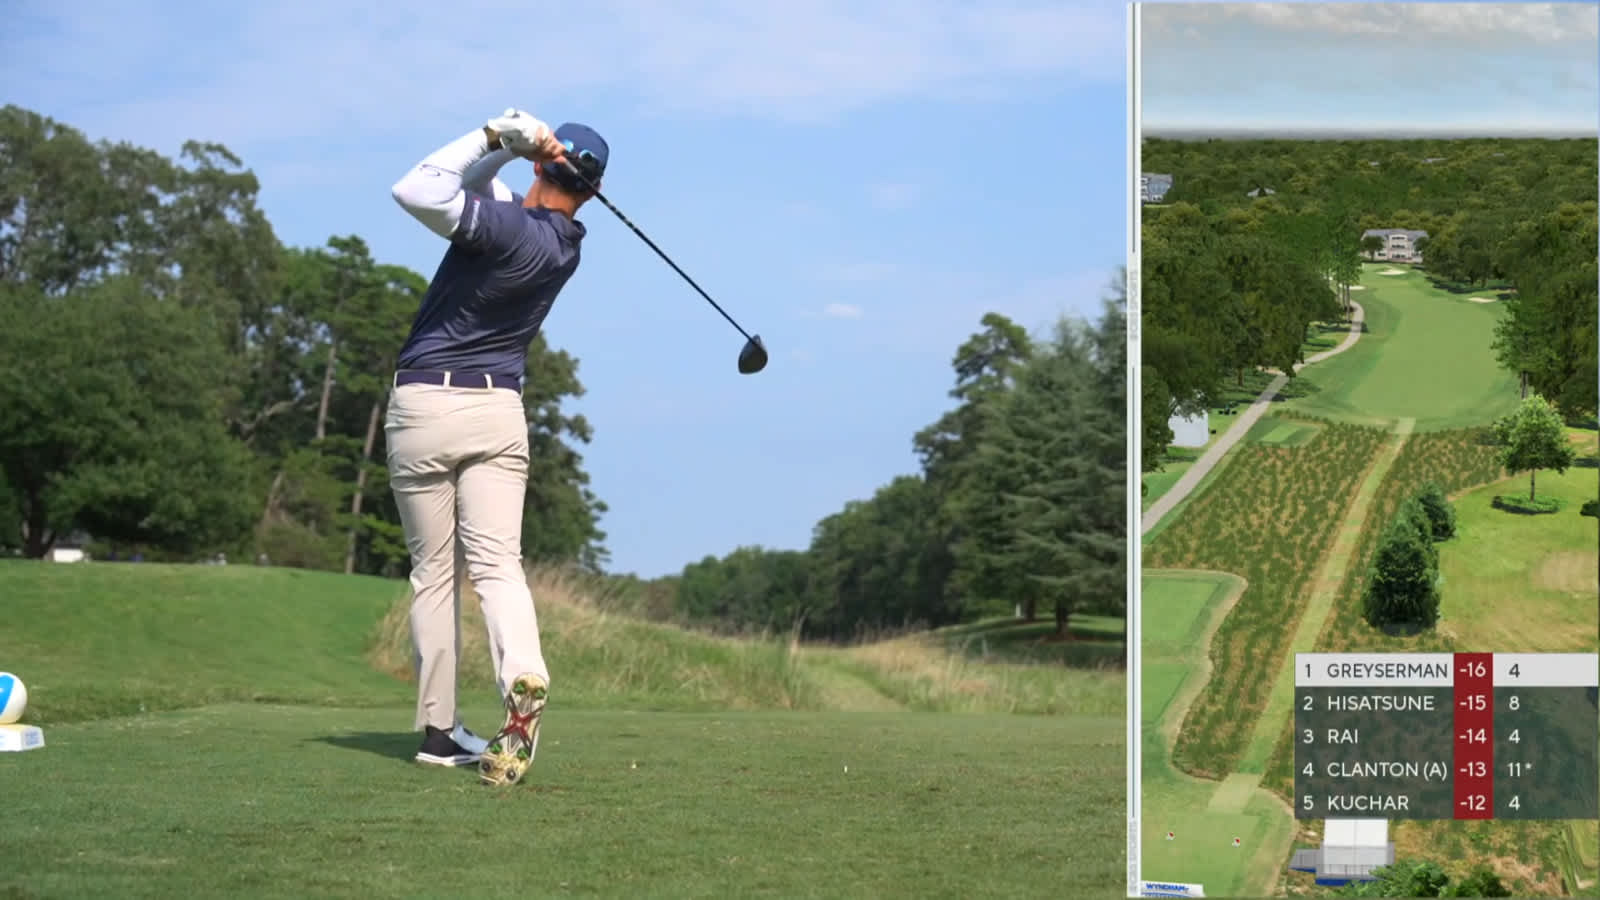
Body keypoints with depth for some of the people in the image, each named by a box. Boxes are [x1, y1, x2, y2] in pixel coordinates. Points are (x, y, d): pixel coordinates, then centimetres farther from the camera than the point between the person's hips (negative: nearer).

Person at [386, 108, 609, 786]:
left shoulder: (506, 228, -15)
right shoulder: (564, 246, 7)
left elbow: (416, 192, -20)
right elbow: (477, 185, 15)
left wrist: (496, 140, -14)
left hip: (422, 406, -4)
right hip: (497, 409, 4)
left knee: (434, 572, 6)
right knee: (497, 564, -5)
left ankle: (438, 728, 7)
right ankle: (523, 677, -34)